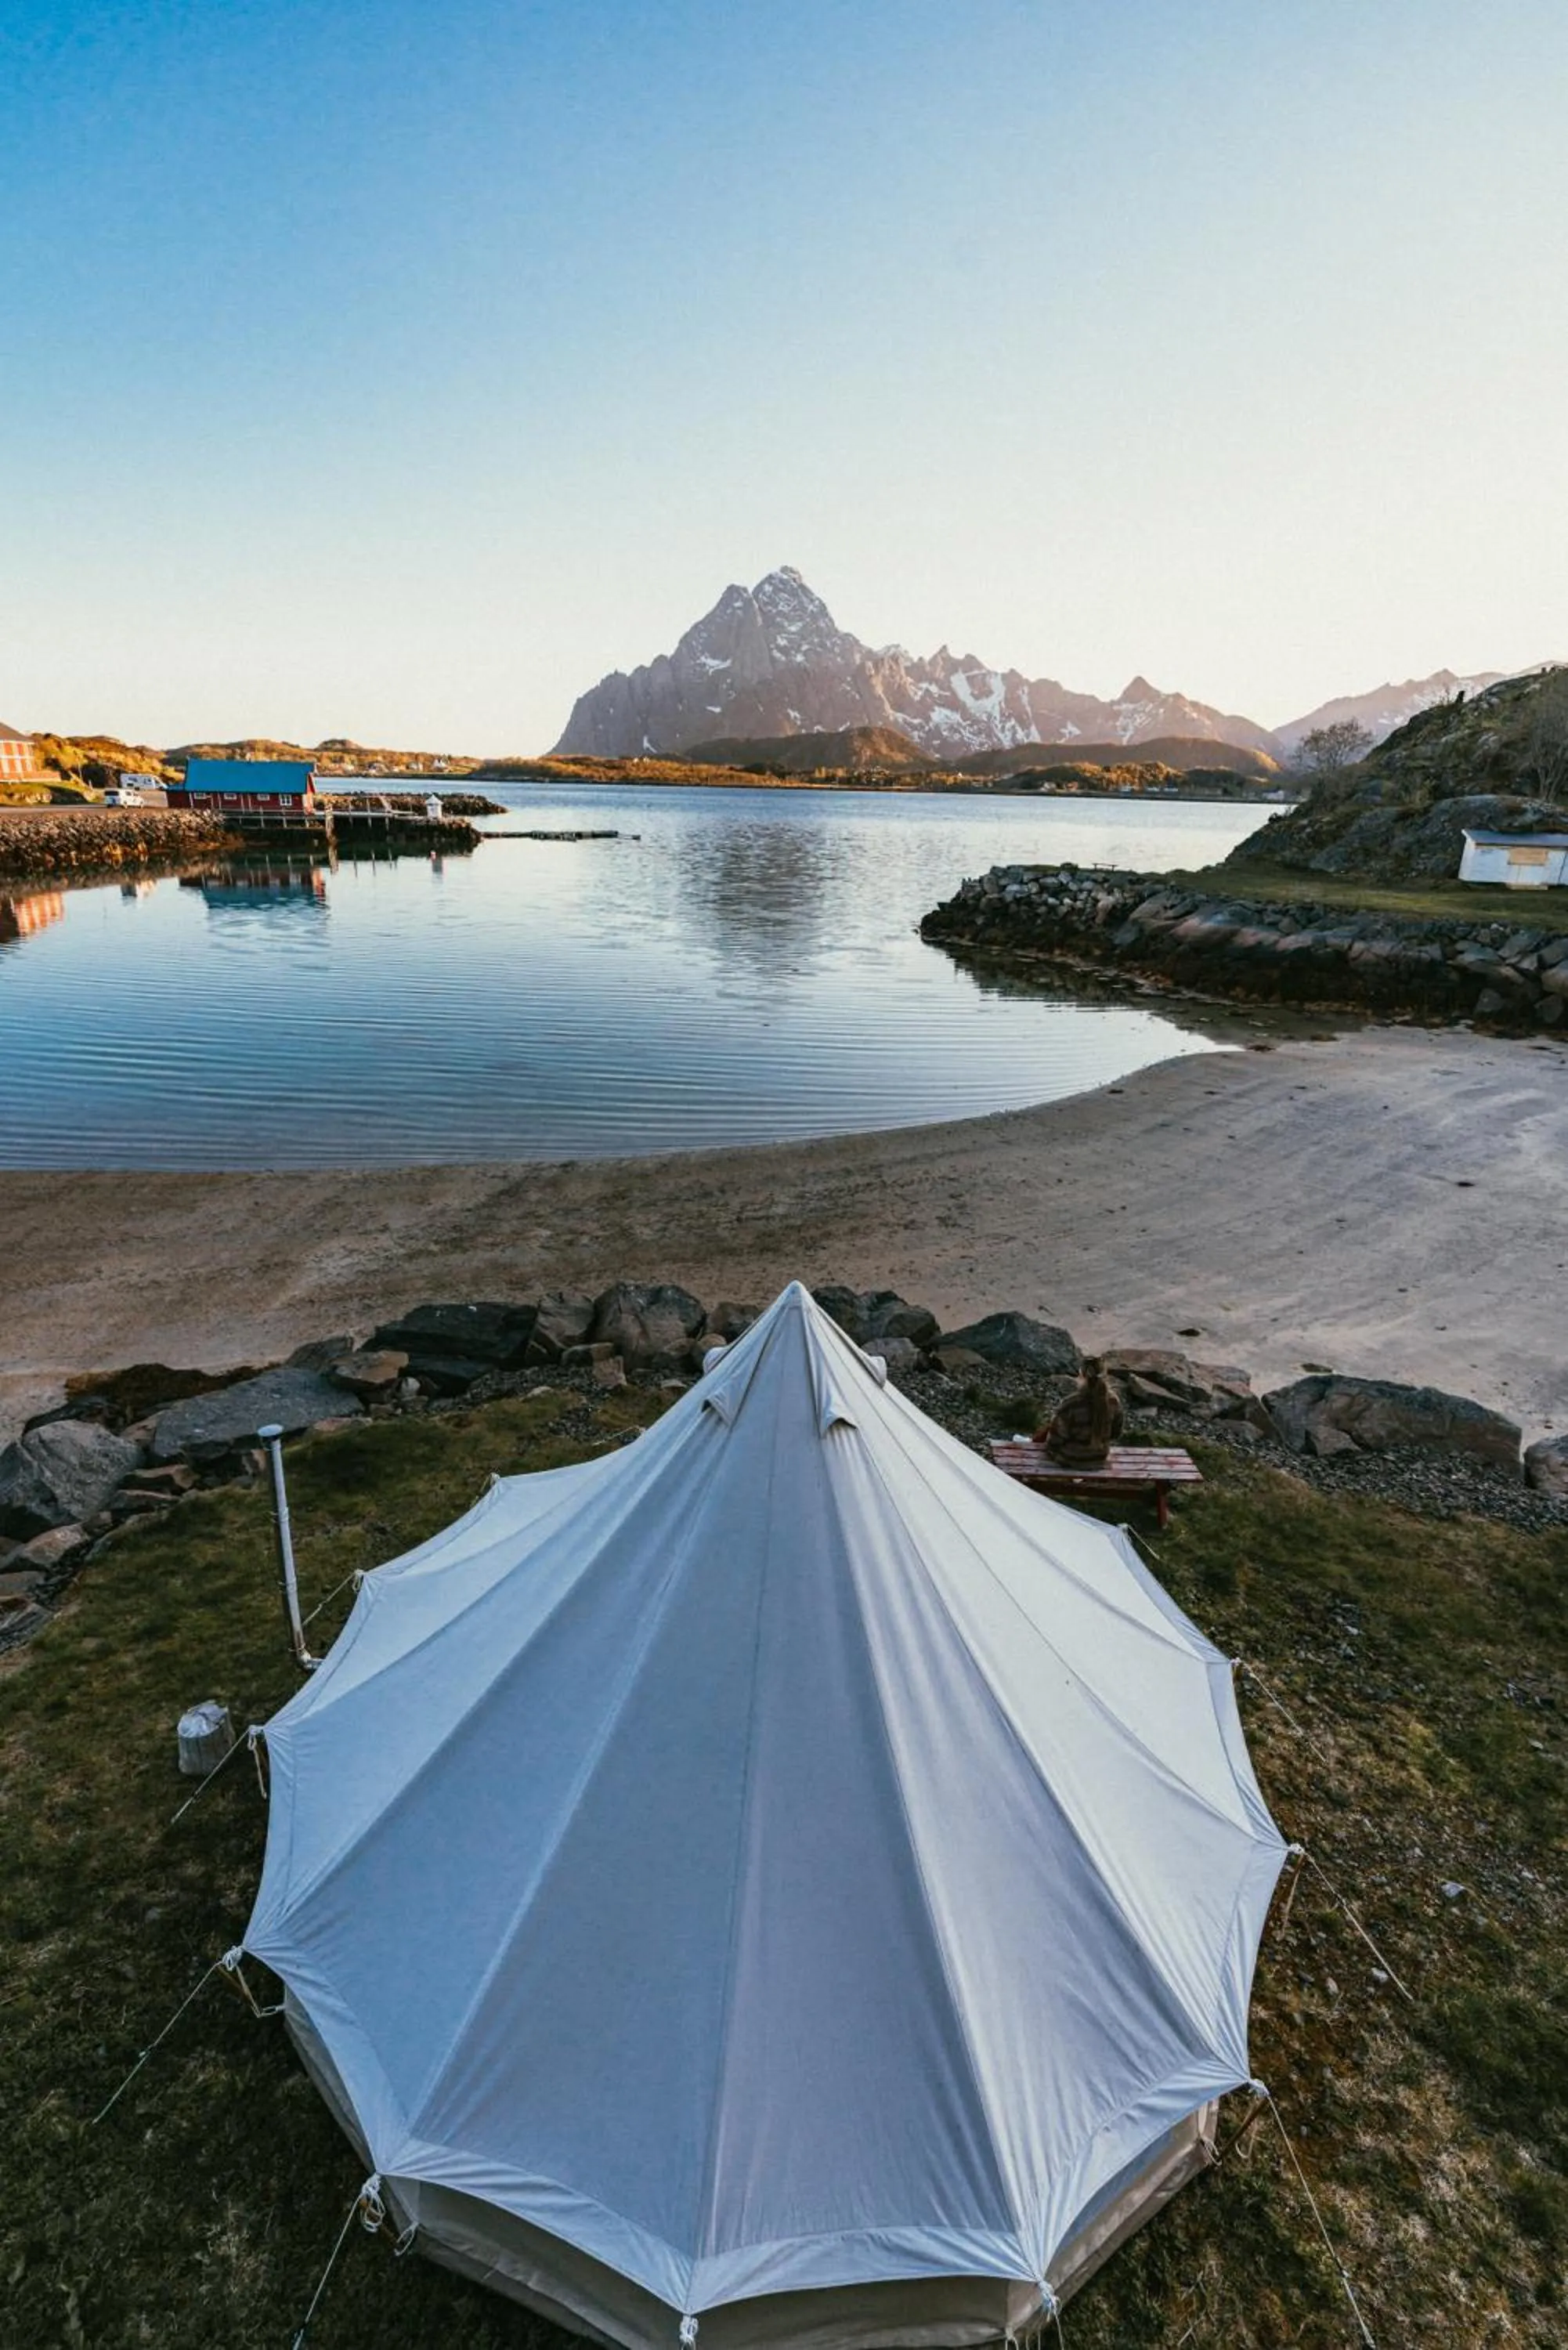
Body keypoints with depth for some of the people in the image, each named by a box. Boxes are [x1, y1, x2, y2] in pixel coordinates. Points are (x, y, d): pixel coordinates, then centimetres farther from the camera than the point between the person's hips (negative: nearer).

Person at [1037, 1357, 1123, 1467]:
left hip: (1072, 1459, -4)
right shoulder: (1113, 1400, -16)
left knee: (1041, 1433, 25)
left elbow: (1057, 1437, -18)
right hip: (1100, 1458, 4)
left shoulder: (1072, 1403, -29)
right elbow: (1115, 1433, 1)